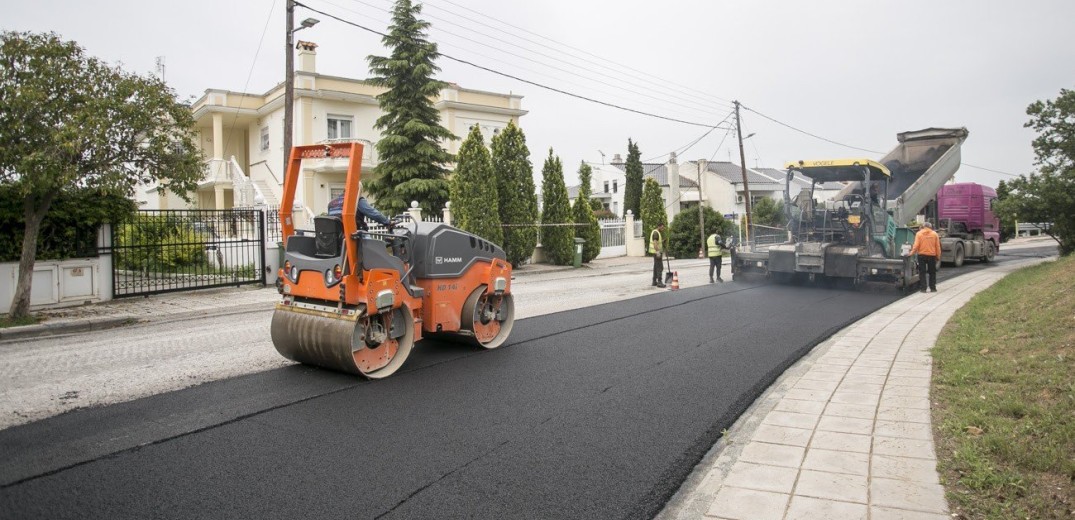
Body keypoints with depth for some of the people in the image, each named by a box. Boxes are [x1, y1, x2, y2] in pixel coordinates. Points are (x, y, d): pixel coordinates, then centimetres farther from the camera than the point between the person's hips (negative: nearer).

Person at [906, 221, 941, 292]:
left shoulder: (919, 233, -2)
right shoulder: (934, 234, 3)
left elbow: (916, 245, -11)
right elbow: (938, 246, 2)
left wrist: (912, 252, -6)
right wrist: (938, 256, 8)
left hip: (922, 255, -1)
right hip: (932, 255, 1)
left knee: (922, 272, 3)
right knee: (932, 272, 12)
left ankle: (923, 288, -1)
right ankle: (933, 288, 14)